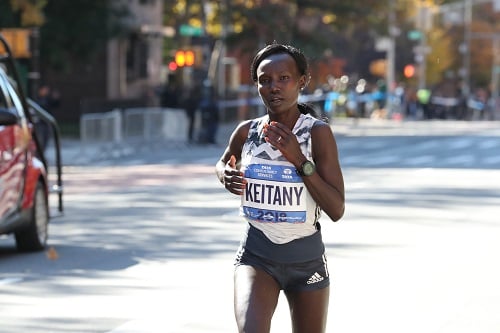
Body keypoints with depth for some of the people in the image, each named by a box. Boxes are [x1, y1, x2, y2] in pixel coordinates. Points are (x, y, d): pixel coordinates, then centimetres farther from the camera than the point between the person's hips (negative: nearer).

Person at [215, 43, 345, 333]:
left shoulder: (317, 132, -13)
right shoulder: (246, 132, -4)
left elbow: (337, 210, -17)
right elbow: (223, 164, 21)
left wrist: (298, 160, -25)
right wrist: (226, 176, -3)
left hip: (306, 257, 0)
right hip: (256, 255, 0)